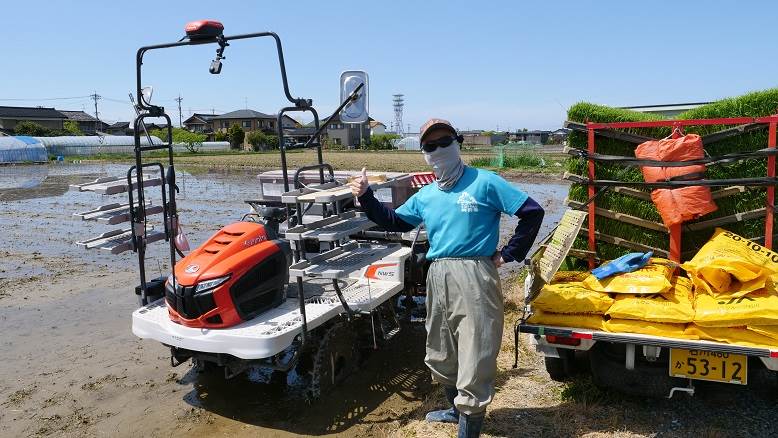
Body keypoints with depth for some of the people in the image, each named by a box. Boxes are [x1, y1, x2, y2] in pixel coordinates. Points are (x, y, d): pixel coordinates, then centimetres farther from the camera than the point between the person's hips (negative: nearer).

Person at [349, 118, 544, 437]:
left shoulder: (484, 182, -4)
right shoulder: (425, 196, 14)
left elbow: (532, 213, -5)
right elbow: (394, 222, 23)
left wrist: (508, 254, -6)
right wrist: (365, 197, 10)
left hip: (474, 277, -7)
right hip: (438, 277, 7)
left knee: (474, 361, -4)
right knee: (441, 356, 21)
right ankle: (457, 410, 45)